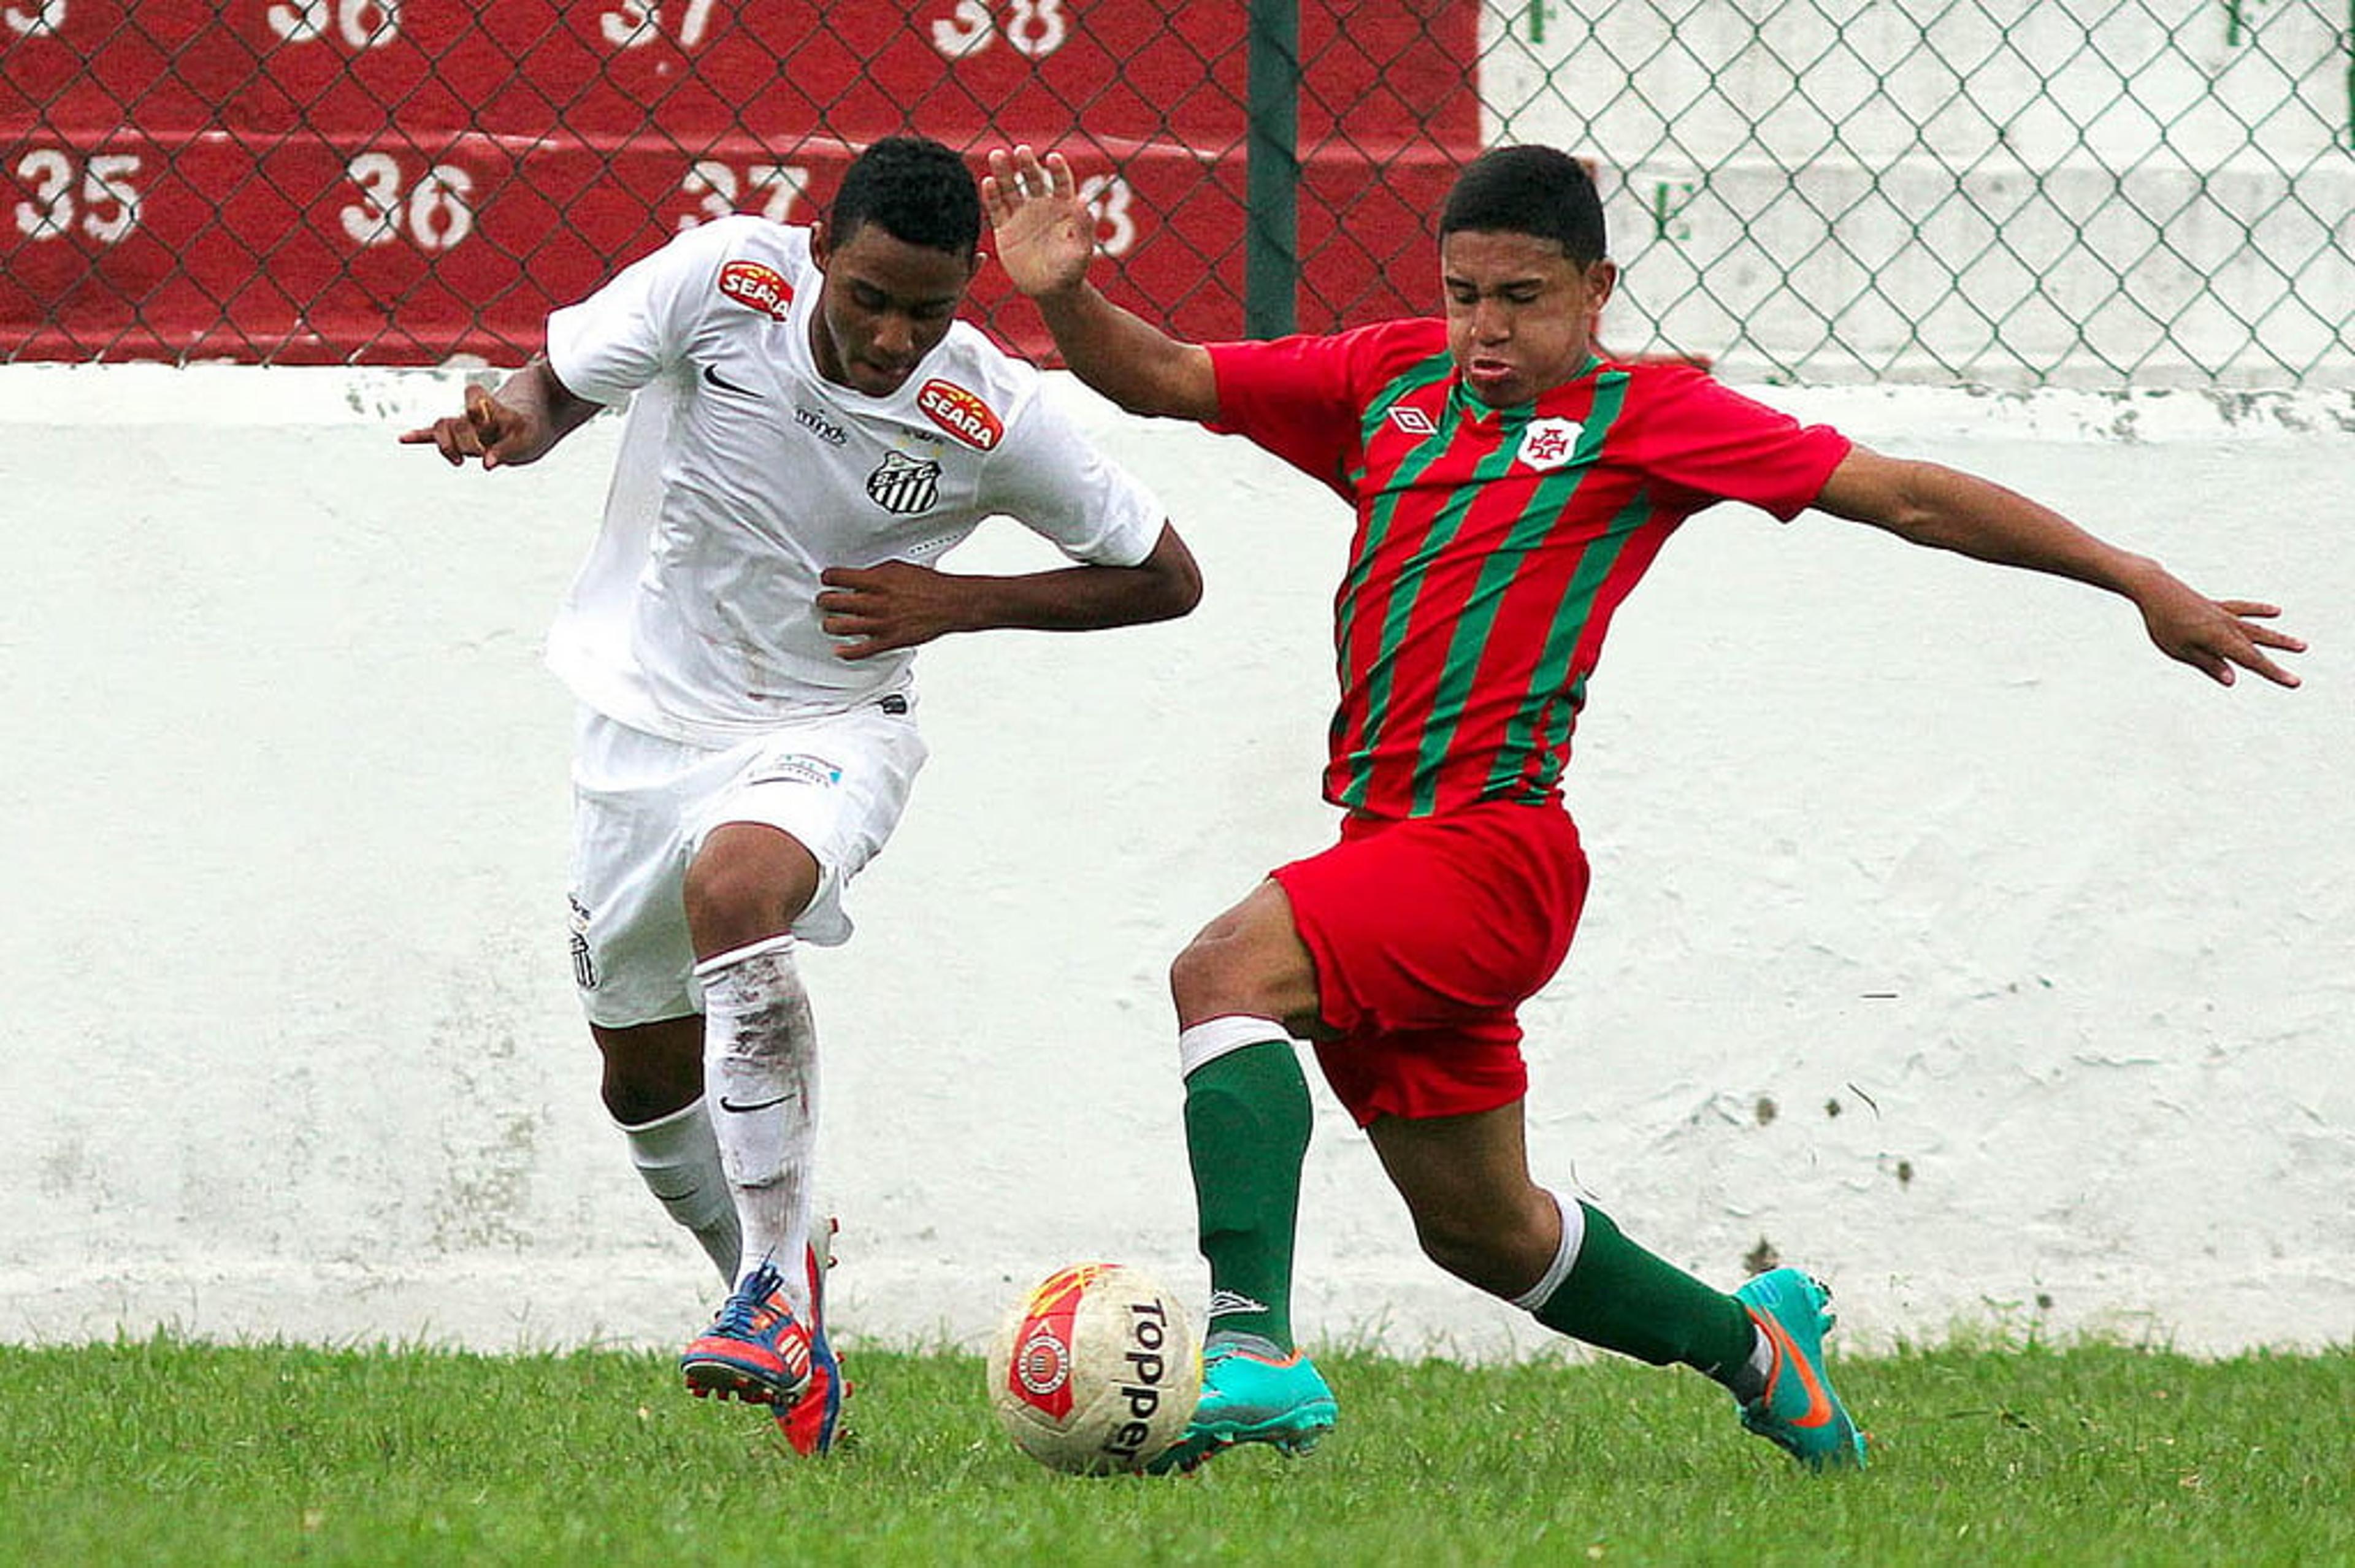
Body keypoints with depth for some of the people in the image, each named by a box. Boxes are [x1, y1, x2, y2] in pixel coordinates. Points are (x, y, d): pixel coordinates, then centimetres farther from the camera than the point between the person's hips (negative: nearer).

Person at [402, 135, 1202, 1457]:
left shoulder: (994, 420, -18)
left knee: (734, 883, -36)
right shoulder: (721, 281, -16)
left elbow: (1167, 579, -6)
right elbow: (559, 387, -2)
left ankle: (779, 1285, -35)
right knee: (647, 1077, 11)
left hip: (830, 730, -4)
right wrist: (509, 420, -27)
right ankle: (781, 1313, 38)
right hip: (652, 714, 4)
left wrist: (954, 603, -16)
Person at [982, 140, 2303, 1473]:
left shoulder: (1644, 413, -1)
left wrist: (2142, 584, -3)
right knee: (1480, 1225, 18)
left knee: (1226, 971, -30)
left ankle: (1252, 1342, -40)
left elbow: (1901, 496, -2)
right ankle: (1752, 1343, 42)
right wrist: (1065, 297, -3)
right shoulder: (1389, 380, 14)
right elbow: (1163, 380, 18)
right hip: (1384, 849, 7)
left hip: (1494, 849, -7)